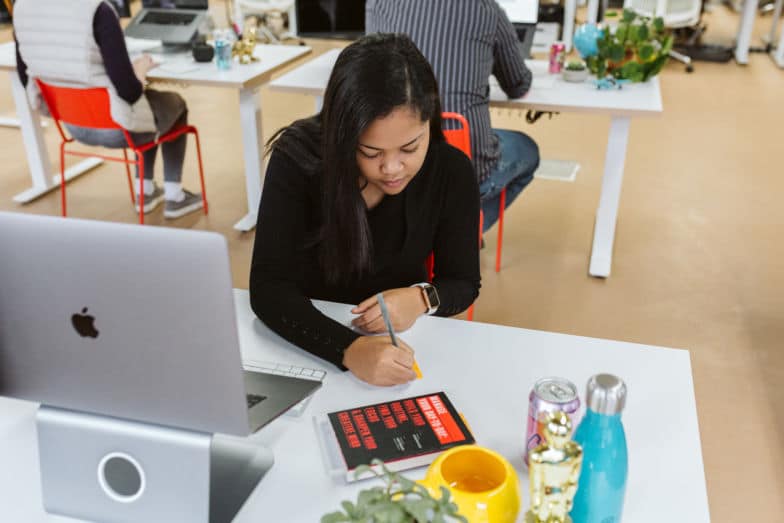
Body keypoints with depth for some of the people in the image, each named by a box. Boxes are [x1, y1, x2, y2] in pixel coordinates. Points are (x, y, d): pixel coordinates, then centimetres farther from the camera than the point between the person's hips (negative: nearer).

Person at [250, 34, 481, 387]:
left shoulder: (451, 172, -14)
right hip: (308, 336, 0)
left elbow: (463, 283, -4)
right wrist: (349, 349, -38)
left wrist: (422, 298, -25)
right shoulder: (297, 160, -19)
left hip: (399, 339, 1)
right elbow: (268, 287, -23)